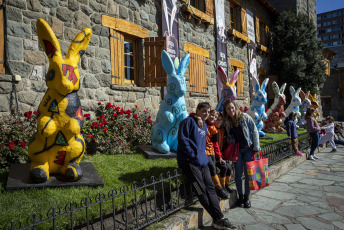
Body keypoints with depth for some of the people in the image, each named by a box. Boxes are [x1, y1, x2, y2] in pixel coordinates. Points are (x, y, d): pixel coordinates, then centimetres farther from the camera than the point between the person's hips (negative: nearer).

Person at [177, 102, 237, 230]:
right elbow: (182, 140, -14)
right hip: (189, 161, -8)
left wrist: (203, 157, 15)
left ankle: (219, 219, 2)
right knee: (201, 190, -10)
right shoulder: (189, 121, -6)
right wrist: (194, 155, -15)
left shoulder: (204, 125, 20)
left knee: (210, 188, 1)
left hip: (202, 161, 8)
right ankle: (218, 219, -2)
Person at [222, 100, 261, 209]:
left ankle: (247, 196, 18)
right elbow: (227, 136, 7)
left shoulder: (244, 117, -9)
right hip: (236, 150, 2)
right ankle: (240, 195, 22)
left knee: (248, 173, 3)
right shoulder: (226, 122, -2)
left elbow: (254, 131, -5)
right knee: (238, 173, 6)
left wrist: (256, 147, -7)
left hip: (248, 148, -1)